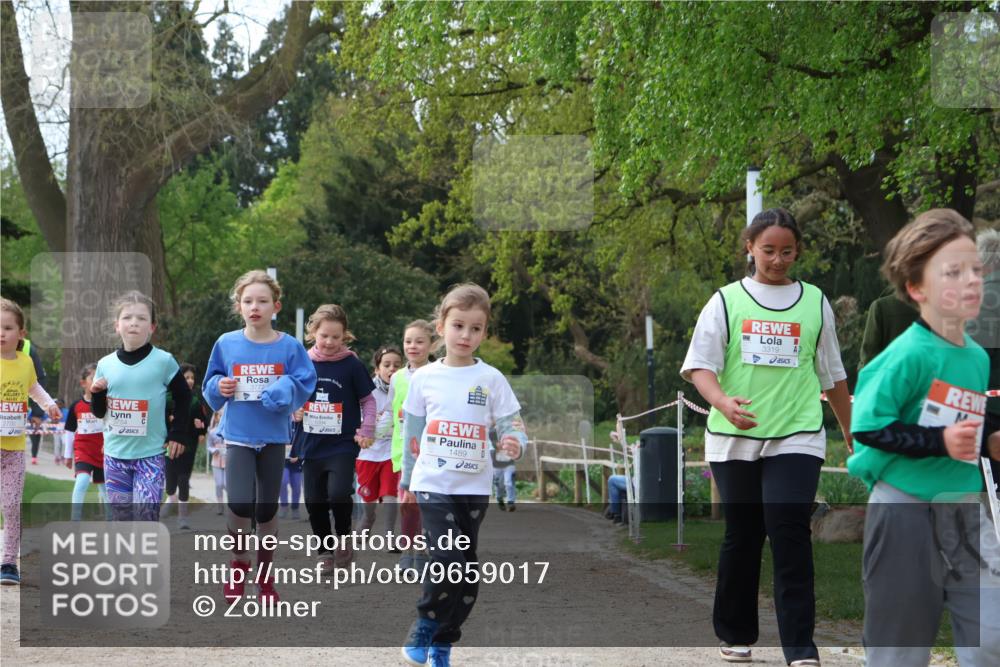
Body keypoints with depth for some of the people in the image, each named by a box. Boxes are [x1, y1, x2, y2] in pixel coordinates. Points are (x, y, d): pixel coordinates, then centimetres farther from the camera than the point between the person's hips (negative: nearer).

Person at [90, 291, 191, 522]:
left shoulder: (164, 361, -6)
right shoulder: (105, 364, 3)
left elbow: (184, 398, 6)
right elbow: (99, 412, 12)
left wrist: (177, 434, 1)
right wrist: (96, 394, -8)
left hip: (150, 454, -3)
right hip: (115, 454, 3)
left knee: (146, 519, -8)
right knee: (121, 519, 8)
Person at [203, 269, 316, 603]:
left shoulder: (289, 347, -4)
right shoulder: (226, 344, 0)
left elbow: (305, 384, -5)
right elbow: (210, 387, 11)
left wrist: (283, 390, -21)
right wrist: (219, 387, -10)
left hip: (273, 437, 1)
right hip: (238, 436, -1)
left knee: (267, 508, 8)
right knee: (240, 504, -17)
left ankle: (265, 575, 24)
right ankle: (239, 562, 8)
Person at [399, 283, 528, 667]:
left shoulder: (491, 380, -1)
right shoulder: (424, 378, 1)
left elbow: (512, 426, -4)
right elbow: (412, 432, 11)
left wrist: (515, 445, -27)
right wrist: (407, 480, 17)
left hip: (475, 488, 2)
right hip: (433, 485, -2)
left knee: (468, 574, 6)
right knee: (448, 560, -19)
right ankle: (424, 625, 3)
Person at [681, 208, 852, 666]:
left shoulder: (814, 303, 9)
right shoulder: (726, 302, 4)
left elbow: (833, 375, 17)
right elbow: (699, 365, -2)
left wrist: (852, 435, 20)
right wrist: (723, 402, -21)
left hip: (796, 437, 0)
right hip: (734, 439, 0)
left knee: (790, 535, -11)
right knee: (742, 537, 9)